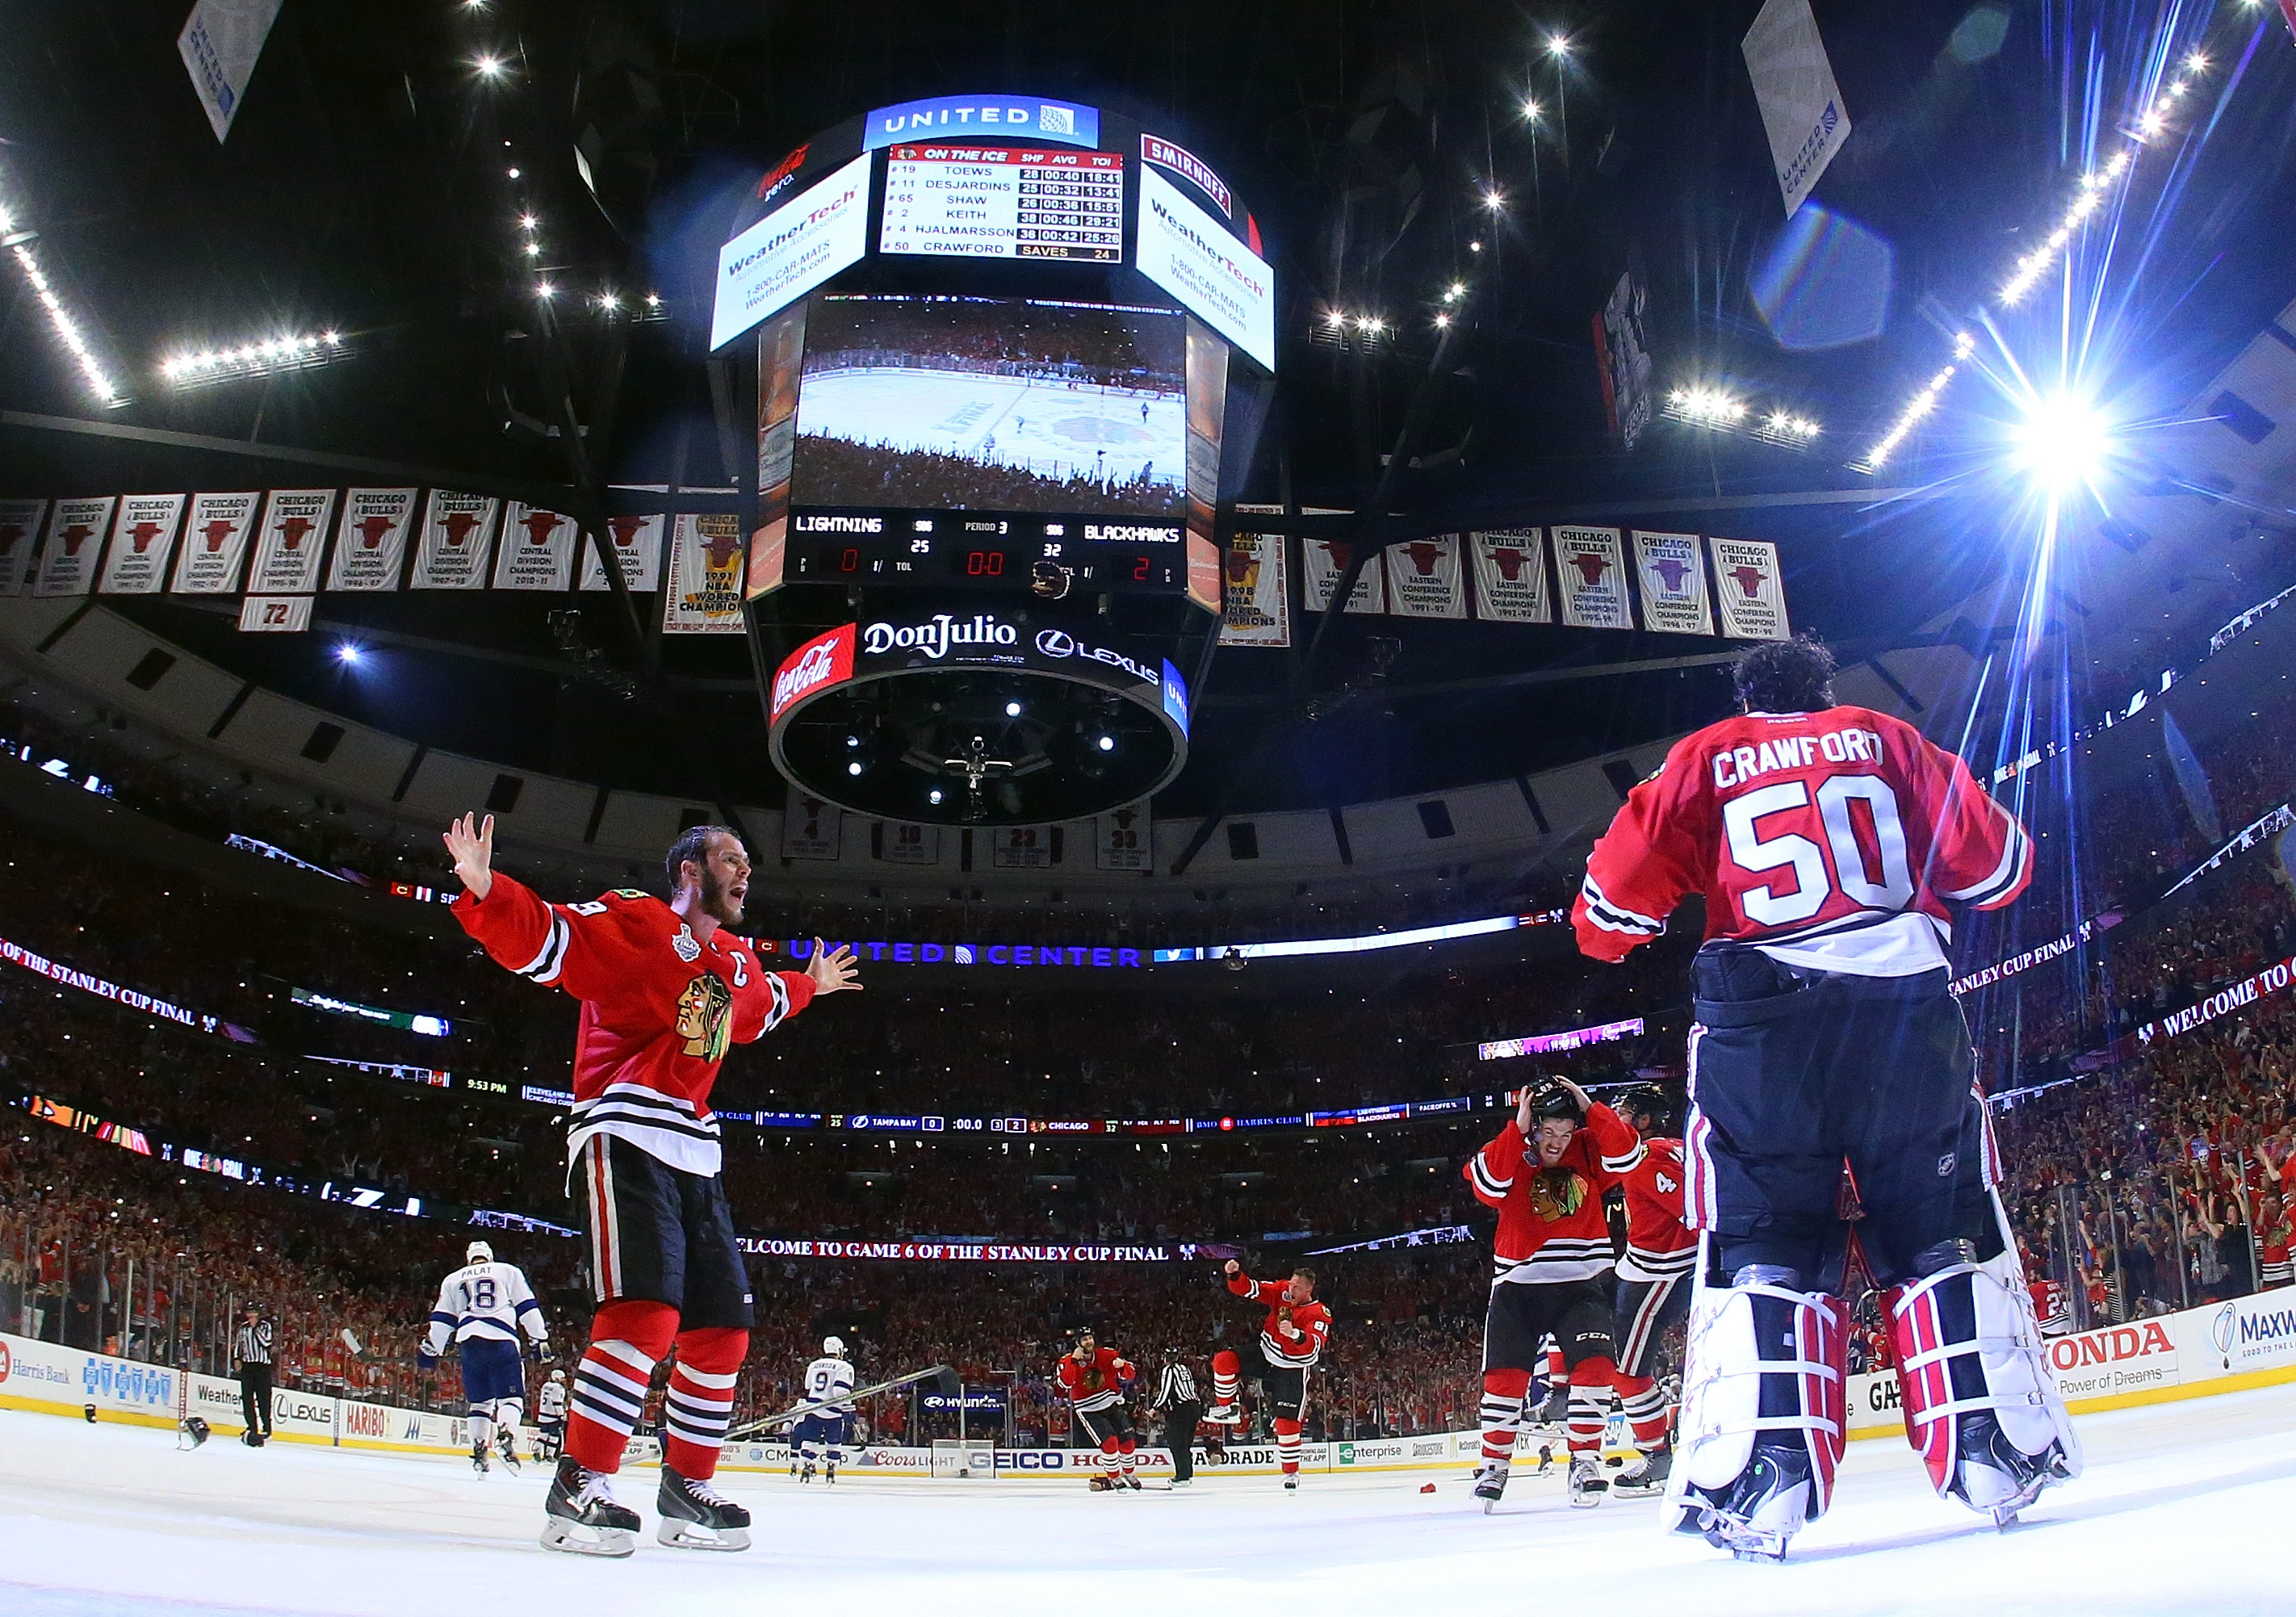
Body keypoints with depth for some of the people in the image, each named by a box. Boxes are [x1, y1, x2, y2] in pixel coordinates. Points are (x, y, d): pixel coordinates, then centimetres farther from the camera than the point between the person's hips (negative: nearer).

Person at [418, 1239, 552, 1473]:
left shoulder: (453, 1280, 25)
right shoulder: (509, 1272, 18)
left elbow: (442, 1319, 20)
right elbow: (528, 1308, 10)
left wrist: (429, 1349, 26)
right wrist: (540, 1339, 9)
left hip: (469, 1342, 2)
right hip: (502, 1340, -2)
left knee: (479, 1401, 12)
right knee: (511, 1396, -2)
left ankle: (479, 1449, 0)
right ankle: (505, 1434, -27)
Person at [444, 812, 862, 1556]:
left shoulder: (739, 963, 21)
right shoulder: (635, 921, -5)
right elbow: (540, 939, -16)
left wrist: (809, 987, 51)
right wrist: (484, 888, -31)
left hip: (694, 1154, 9)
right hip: (625, 1137, -9)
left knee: (723, 1324, 9)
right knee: (646, 1313, -23)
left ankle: (686, 1488, 22)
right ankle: (577, 1488, -14)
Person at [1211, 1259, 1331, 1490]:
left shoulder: (1319, 1314, -21)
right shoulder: (1281, 1292, -9)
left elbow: (1314, 1347, -36)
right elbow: (1248, 1289, -11)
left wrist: (1295, 1334, -55)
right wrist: (1235, 1275, -31)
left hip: (1291, 1370, -4)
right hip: (1265, 1354, 4)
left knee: (1287, 1422, -4)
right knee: (1224, 1359, -18)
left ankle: (1292, 1472, 14)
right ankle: (1227, 1408, 1)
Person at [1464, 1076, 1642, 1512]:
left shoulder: (1588, 1152, 2)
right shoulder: (1510, 1152, -2)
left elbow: (1627, 1156, -15)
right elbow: (1489, 1186, -21)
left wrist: (1590, 1108, -16)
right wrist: (1518, 1129, -22)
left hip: (1580, 1283, 1)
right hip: (1517, 1284, -1)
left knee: (1595, 1365, -15)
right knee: (1505, 1375, -5)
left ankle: (1585, 1459, -1)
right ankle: (1494, 1463, 11)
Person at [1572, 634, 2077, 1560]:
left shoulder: (1704, 758, 13)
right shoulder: (1888, 740, 17)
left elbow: (1621, 890, 4)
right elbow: (1994, 867, 12)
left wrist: (1607, 932, 25)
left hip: (1761, 1018, -1)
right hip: (1907, 1006, 2)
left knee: (1760, 1238, 1)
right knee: (1946, 1230, 13)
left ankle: (1761, 1481, -10)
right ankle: (2000, 1451, 9)